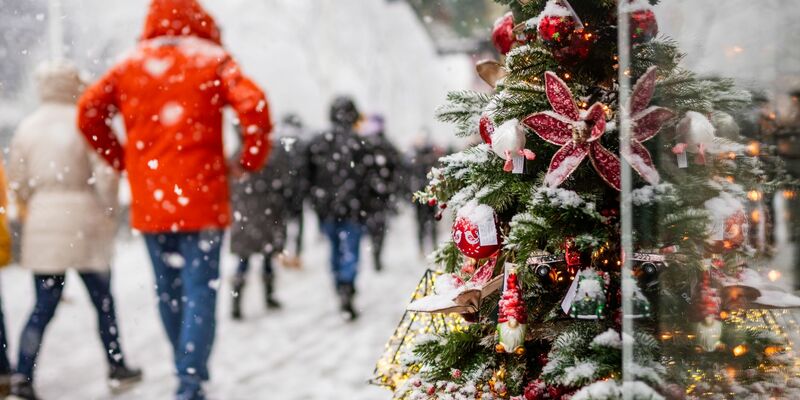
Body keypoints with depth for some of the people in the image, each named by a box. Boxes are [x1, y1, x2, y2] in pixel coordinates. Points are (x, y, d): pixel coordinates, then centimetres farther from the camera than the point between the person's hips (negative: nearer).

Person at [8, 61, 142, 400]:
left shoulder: (27, 127, 6)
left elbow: (18, 183, 7)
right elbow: (105, 175, -12)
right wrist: (108, 213, 1)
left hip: (41, 228, 4)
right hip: (84, 223, -4)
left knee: (44, 305, 6)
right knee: (102, 300, 11)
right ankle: (117, 369, 23)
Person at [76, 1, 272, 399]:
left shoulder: (129, 66, 8)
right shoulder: (213, 60, 0)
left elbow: (89, 111, 1)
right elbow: (253, 105, -14)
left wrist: (121, 160, 12)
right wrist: (250, 160, -1)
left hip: (149, 201, 3)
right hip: (202, 198, -3)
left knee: (168, 289, 15)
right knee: (200, 291, -3)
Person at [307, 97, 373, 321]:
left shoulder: (316, 143, 3)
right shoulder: (357, 144, -10)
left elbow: (310, 178, 7)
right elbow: (362, 181, -10)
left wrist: (316, 205, 15)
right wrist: (363, 210, -2)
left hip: (325, 209, 4)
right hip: (350, 209, -4)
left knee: (335, 249, 19)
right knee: (350, 251, -2)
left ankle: (342, 290, 27)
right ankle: (346, 289, -20)